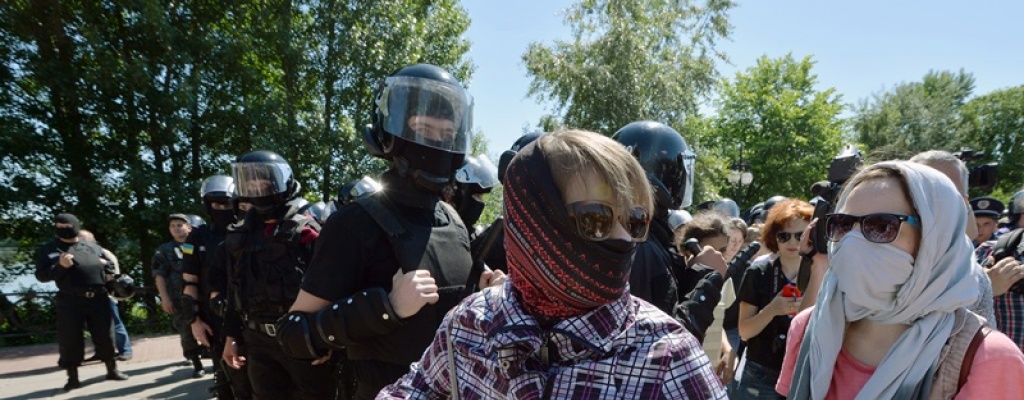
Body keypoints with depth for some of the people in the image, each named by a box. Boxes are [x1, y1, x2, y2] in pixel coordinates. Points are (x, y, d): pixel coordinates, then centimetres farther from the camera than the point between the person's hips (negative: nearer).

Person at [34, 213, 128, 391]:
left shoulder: (93, 247, 15)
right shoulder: (48, 250, 5)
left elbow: (111, 267, 25)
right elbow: (41, 275, -4)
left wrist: (106, 267, 3)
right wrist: (60, 266, -19)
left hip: (98, 298, 3)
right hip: (70, 301, -2)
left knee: (105, 336, 8)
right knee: (70, 340, 1)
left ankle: (112, 370, 21)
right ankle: (72, 378, 14)